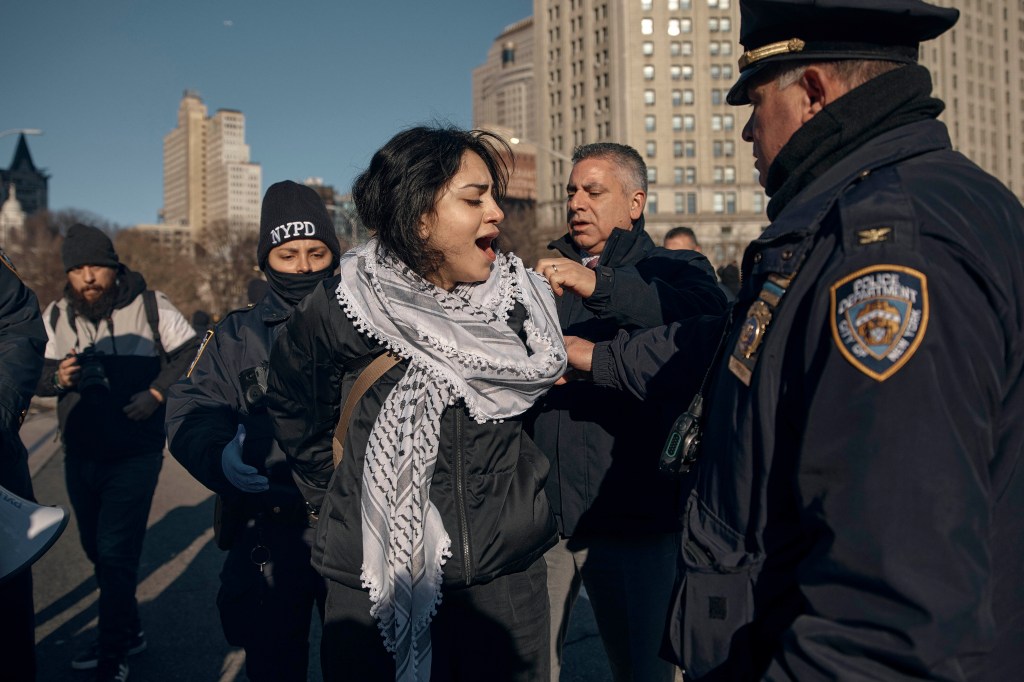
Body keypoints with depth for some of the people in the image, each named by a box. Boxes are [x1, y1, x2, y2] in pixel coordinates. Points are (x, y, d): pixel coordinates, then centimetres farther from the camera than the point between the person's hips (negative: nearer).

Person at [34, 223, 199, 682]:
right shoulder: (56, 315, 3)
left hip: (136, 455, -5)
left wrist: (157, 392, -18)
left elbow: (192, 352, -5)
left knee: (115, 554, -6)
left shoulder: (149, 306, -9)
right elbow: (36, 374, 8)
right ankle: (128, 631, 37)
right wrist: (57, 377, -15)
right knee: (98, 550, 18)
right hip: (80, 456, 5)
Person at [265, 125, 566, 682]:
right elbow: (293, 406, 6)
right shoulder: (340, 309, -11)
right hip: (375, 584, -2)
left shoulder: (519, 298, -4)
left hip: (506, 575, 3)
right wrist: (332, 498, 10)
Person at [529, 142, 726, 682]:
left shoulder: (674, 269, 7)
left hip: (634, 518, -2)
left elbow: (707, 313, -17)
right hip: (538, 515, 3)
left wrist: (598, 285, -29)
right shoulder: (544, 275, 18)